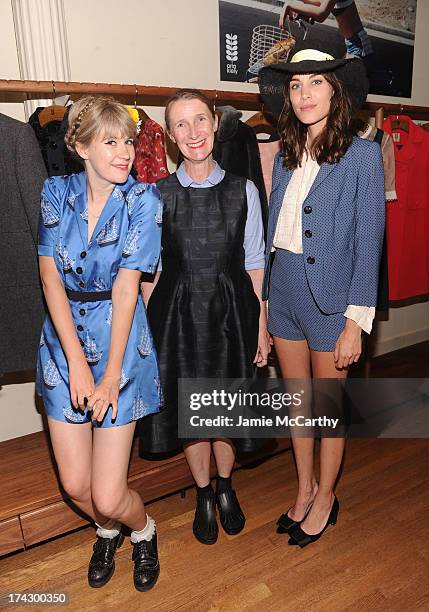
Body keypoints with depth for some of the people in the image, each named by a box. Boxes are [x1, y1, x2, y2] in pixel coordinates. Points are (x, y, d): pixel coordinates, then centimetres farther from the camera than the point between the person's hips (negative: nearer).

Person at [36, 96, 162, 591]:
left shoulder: (142, 199, -6)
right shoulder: (56, 192, 2)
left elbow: (126, 287, -12)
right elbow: (50, 277, -4)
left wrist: (111, 374, -14)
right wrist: (76, 360, -13)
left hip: (118, 342, -3)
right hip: (63, 342, 3)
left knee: (107, 497, -1)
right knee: (75, 485, 10)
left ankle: (142, 530, 36)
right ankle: (107, 530, 45)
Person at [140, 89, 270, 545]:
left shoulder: (243, 191, -1)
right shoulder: (156, 195, -3)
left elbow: (254, 265, 2)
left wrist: (261, 326, 0)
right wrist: (149, 328, -2)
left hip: (231, 311, 1)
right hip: (178, 313, 0)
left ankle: (225, 487, 44)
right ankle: (204, 495, 40)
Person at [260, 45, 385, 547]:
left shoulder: (362, 155, -8)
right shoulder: (286, 157, 8)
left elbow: (368, 241, -11)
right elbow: (273, 231, 8)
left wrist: (355, 322, -14)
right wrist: (264, 299, 6)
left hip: (330, 297, -5)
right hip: (283, 293, 5)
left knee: (329, 406, 12)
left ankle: (325, 499, 35)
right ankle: (304, 489, 39)